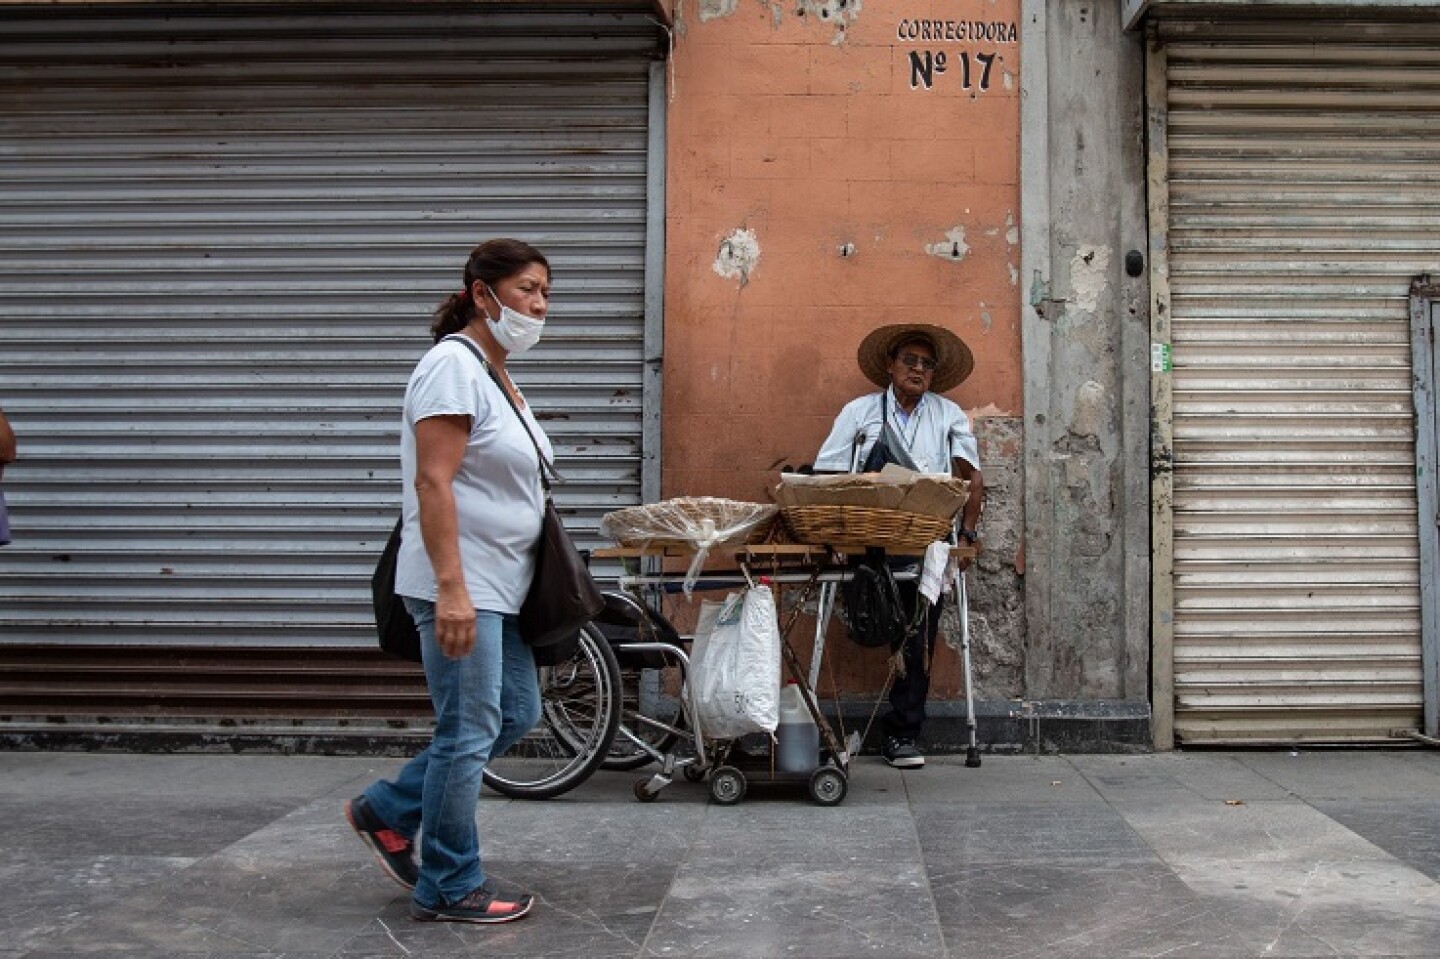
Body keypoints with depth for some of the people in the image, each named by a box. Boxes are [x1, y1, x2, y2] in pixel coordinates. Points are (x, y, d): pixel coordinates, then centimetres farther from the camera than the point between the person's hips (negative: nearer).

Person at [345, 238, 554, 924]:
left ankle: (387, 810, 27)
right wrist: (452, 588, -27)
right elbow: (433, 483, -21)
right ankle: (449, 889, 15)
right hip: (459, 586, -10)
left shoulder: (496, 373, 16)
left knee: (517, 714, 15)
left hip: (500, 584, 10)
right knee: (469, 732, -1)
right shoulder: (453, 365, -14)